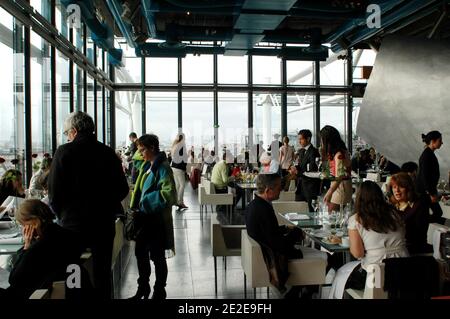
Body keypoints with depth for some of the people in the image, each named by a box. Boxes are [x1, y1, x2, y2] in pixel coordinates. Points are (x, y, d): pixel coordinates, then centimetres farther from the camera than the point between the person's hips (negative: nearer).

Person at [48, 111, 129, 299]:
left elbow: (54, 191, -10)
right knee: (102, 272, 13)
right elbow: (122, 189, 2)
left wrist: (61, 214, 6)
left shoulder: (64, 151, -9)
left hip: (73, 222, -3)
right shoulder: (108, 153, 0)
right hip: (104, 222, 3)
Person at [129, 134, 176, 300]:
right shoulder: (146, 166, 9)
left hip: (157, 219, -8)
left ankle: (159, 292, 24)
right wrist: (135, 208, 5)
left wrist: (147, 201, -20)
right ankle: (143, 288, 36)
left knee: (157, 256, 6)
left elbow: (169, 193, -25)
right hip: (144, 217, 8)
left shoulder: (162, 167, -16)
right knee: (140, 252, 18)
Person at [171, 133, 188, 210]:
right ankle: (180, 202, -5)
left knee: (177, 185, 13)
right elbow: (184, 158, -16)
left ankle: (176, 200, 17)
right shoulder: (182, 146, -12)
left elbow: (173, 157, 13)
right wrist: (185, 169, -9)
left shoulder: (174, 146, 10)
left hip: (173, 167, 8)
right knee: (182, 185, -3)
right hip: (179, 168, -8)